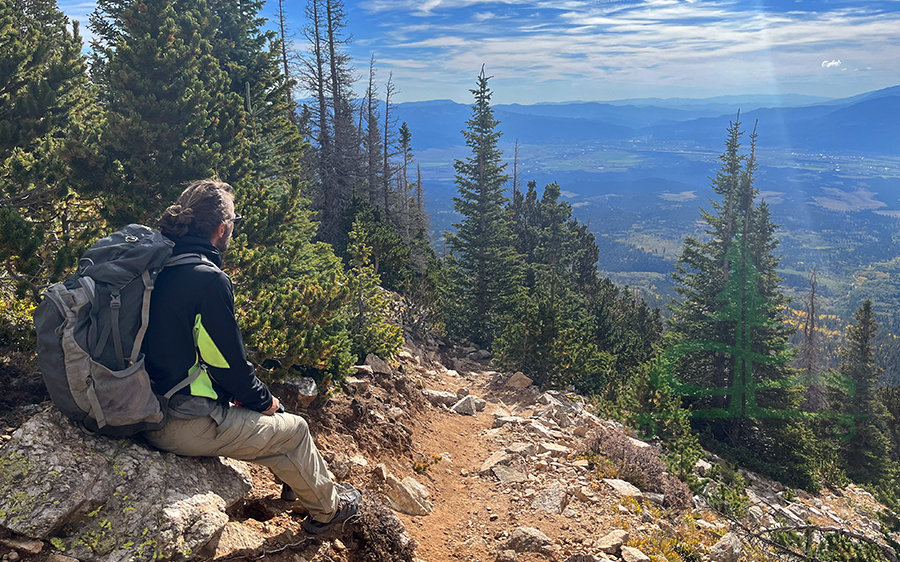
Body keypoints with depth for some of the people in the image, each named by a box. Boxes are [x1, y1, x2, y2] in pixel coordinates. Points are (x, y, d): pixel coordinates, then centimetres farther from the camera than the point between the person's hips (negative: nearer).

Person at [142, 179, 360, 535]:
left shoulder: (159, 265, 5)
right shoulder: (208, 280, -23)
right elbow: (230, 364, -19)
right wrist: (264, 401, 2)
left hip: (149, 409, 9)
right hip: (184, 425, -9)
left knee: (266, 404, 26)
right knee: (293, 429, 7)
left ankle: (294, 481, 41)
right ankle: (327, 508, 29)